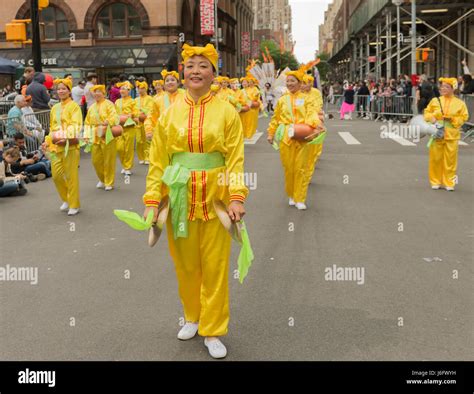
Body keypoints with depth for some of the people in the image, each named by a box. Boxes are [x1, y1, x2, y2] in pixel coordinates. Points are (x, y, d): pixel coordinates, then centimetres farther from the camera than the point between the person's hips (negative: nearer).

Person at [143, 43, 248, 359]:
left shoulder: (227, 112, -3)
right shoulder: (170, 113, 2)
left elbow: (236, 158, -6)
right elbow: (158, 160, 1)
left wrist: (237, 197, -17)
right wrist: (152, 199, -5)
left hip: (215, 197, -2)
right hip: (179, 198, 2)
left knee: (215, 266, 4)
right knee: (185, 264, 13)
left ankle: (213, 330, 18)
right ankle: (193, 317, 34)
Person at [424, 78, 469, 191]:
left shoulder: (460, 103, 2)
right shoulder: (435, 101, 5)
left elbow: (464, 117, 3)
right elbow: (427, 112, 13)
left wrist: (453, 119, -11)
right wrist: (431, 118, -6)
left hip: (452, 135, -1)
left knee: (450, 159, 0)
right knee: (435, 159, 4)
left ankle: (449, 183, 11)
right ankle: (436, 182, 16)